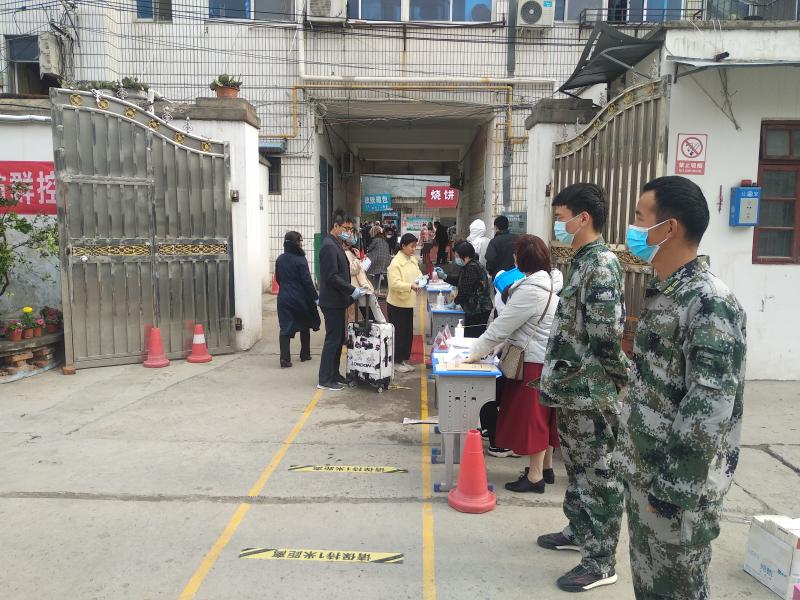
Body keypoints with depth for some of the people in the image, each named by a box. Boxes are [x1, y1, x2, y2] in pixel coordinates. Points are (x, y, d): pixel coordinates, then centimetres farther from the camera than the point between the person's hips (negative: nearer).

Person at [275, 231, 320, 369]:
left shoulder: (280, 259, 5)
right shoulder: (300, 260, -13)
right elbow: (307, 281, -14)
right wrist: (315, 297, -9)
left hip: (284, 298, 4)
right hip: (300, 298, -4)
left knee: (285, 328, 0)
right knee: (305, 326, 16)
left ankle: (285, 358, -11)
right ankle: (305, 355, 24)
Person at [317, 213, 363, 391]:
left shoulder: (336, 244, 15)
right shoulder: (329, 246, -17)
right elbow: (331, 277, -24)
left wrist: (352, 290, 12)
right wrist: (352, 290, -20)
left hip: (337, 301, 10)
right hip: (332, 301, -10)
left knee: (338, 339, 15)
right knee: (333, 340, -4)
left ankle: (334, 374, 25)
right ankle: (324, 380, 3)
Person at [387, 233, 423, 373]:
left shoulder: (413, 259, 6)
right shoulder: (396, 262, -18)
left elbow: (417, 273, 15)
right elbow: (394, 283, -25)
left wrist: (421, 279, -7)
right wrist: (410, 286, -34)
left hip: (408, 303, 8)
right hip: (397, 304, -8)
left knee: (408, 333, 14)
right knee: (398, 334, 1)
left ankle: (404, 359, 26)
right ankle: (396, 362, 14)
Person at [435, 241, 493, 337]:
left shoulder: (472, 268, -18)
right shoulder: (471, 266, 15)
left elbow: (465, 290, -19)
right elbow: (459, 281, 24)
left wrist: (455, 301, -4)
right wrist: (444, 276, 13)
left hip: (478, 311, -10)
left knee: (472, 338, -8)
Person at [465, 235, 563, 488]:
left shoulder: (531, 290, -21)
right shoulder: (553, 280, 7)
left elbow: (502, 326, -19)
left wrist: (475, 352, -12)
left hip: (535, 362, -9)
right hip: (550, 357, 9)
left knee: (532, 415, 2)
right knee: (544, 414, 18)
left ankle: (535, 476, 12)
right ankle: (546, 467, 31)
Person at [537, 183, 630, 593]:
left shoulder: (602, 264, -19)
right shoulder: (582, 261, 11)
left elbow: (606, 335, -23)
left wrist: (622, 376, -9)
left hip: (591, 391, -9)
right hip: (571, 387, 10)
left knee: (599, 476, 4)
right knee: (578, 470, 22)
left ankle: (601, 563, 17)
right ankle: (580, 532, 40)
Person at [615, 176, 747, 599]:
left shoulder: (710, 303, -21)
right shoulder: (662, 291, 7)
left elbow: (710, 407, -25)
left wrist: (673, 487, -20)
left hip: (676, 482, -8)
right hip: (643, 472, 8)